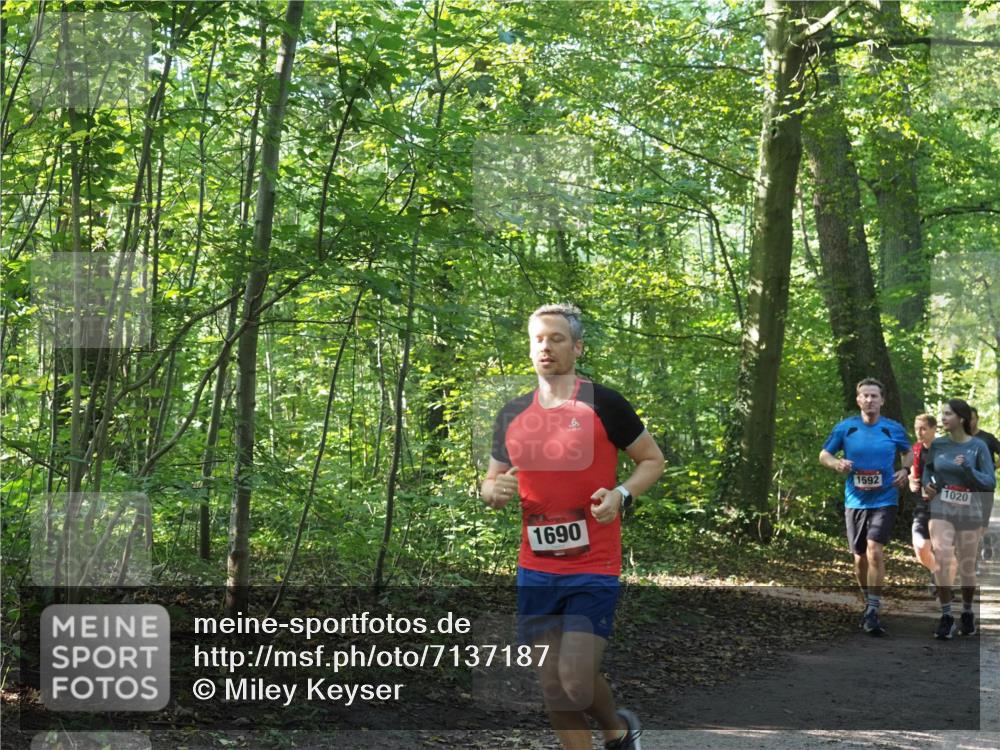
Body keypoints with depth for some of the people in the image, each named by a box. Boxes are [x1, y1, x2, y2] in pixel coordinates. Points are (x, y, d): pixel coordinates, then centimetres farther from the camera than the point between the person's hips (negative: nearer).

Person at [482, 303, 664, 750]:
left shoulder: (602, 404, -5)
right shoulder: (512, 415, 8)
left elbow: (653, 459, 3)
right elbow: (490, 483, 17)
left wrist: (621, 495, -15)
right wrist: (495, 492, -7)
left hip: (594, 569, -5)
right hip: (536, 571, 5)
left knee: (576, 682, -13)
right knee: (553, 688, 6)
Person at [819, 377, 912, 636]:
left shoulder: (894, 429, 0)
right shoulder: (845, 428, 0)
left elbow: (909, 452, 18)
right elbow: (823, 454, 8)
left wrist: (905, 470, -2)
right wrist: (837, 463, -13)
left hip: (884, 500, -2)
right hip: (855, 501, 2)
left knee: (874, 550, -19)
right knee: (860, 557, 10)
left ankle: (873, 611, -16)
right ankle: (869, 603, 33)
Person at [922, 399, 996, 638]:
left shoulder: (978, 446, -7)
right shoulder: (937, 445, 0)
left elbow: (990, 483, -9)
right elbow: (928, 468, 18)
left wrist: (967, 468, -23)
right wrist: (927, 484, -3)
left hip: (969, 512, -1)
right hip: (941, 510, 1)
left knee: (967, 567, 8)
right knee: (942, 561, -18)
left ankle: (967, 612, 32)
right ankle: (946, 616, -8)